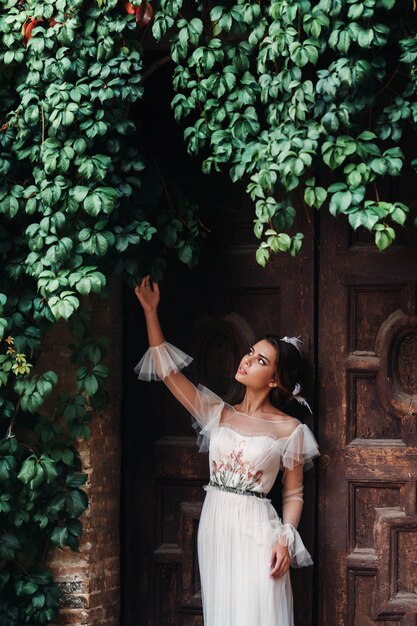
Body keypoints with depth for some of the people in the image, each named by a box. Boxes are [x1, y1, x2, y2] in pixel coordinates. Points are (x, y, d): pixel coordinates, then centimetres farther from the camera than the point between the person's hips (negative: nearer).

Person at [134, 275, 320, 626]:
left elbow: (293, 492, 2)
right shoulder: (218, 413, 7)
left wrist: (286, 539, -13)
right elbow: (167, 370, 6)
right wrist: (150, 311, 3)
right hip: (215, 524, 4)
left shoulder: (289, 430, -3)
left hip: (257, 530, -4)